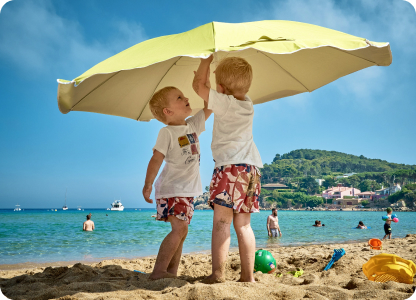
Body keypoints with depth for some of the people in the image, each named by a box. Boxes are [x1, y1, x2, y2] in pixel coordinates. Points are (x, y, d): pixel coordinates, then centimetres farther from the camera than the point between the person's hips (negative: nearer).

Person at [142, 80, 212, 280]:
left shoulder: (193, 125, 10)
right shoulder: (167, 132, -11)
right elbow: (156, 159, -17)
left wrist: (207, 83, 6)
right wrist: (148, 184, -25)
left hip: (187, 190, 8)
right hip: (171, 189, -8)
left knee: (181, 231, 9)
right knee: (179, 228, -18)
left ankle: (172, 272, 16)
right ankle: (158, 271, -13)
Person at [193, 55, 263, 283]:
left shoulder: (223, 101, -3)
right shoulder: (247, 104, 18)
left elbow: (197, 85, 6)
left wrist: (207, 60, 17)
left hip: (231, 166, -8)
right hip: (252, 166, 8)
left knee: (221, 221, -9)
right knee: (243, 224, 9)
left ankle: (218, 275, -13)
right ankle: (248, 275, 10)